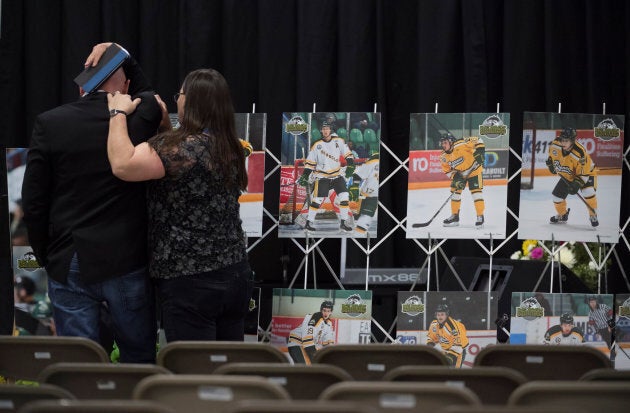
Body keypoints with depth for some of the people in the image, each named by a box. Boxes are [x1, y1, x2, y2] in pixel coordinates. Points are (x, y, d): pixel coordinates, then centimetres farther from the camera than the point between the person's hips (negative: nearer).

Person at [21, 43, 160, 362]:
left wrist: (46, 257, 9)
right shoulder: (140, 117, -4)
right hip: (126, 263, 0)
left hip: (68, 265, 0)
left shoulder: (49, 124, -5)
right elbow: (150, 99, 24)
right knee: (140, 360, 12)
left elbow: (33, 203, -2)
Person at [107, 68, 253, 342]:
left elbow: (122, 165, -24)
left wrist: (119, 112, -10)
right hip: (236, 275, 8)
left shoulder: (183, 146, -16)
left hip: (190, 282, -8)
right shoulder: (230, 148, 10)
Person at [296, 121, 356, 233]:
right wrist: (305, 176, -7)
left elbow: (347, 154, 5)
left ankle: (344, 223, 5)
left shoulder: (339, 141, -2)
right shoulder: (317, 145, -5)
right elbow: (310, 162, 0)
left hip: (337, 175, 2)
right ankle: (309, 222, 1)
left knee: (344, 197, -6)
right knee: (317, 200, -10)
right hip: (322, 177, -2)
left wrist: (350, 165, -9)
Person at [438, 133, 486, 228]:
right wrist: (455, 178, -13)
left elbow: (477, 141, -28)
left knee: (476, 192, -13)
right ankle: (454, 217, 15)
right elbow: (447, 169, 0)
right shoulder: (444, 157, -8)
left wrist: (480, 152, -37)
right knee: (455, 191, 4)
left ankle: (480, 217, -8)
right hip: (459, 173, 7)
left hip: (474, 170, -7)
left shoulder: (460, 145, -29)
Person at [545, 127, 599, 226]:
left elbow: (583, 173, -32)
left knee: (588, 192, -30)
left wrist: (576, 184, -38)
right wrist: (550, 161, 6)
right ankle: (562, 215, 31)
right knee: (556, 195, 2)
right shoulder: (556, 144, -24)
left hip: (586, 171, -6)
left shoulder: (580, 154, -38)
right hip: (567, 176, 6)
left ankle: (593, 216, -9)